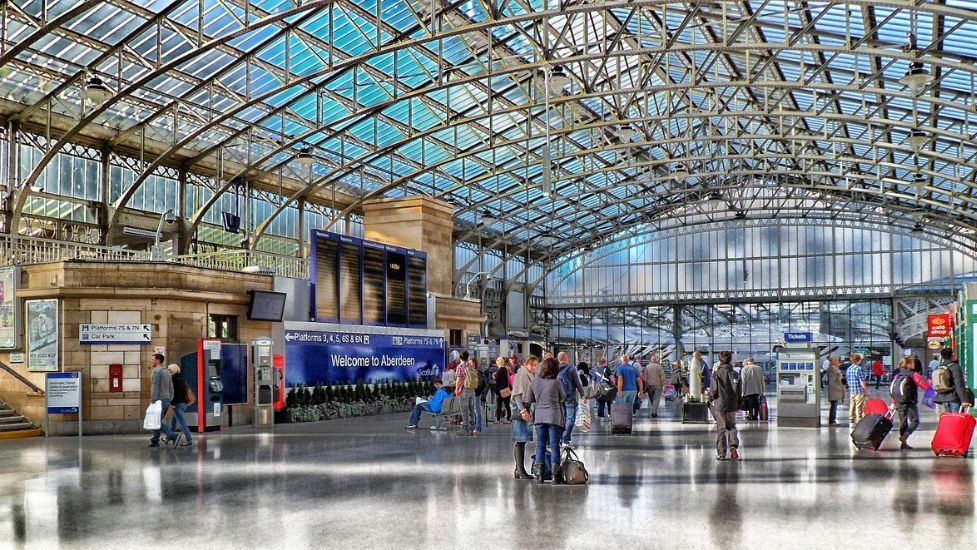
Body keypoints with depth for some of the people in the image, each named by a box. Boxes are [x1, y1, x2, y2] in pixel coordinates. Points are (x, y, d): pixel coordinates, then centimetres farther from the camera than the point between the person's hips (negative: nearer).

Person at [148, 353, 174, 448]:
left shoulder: (156, 370, -10)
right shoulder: (167, 371, 17)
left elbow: (155, 387, -16)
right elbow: (171, 388, 18)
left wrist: (153, 400, -16)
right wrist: (170, 399, 19)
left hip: (160, 400, -9)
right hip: (167, 400, 9)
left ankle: (170, 435, -14)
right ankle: (154, 442, 12)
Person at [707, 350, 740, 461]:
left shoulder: (717, 374, -10)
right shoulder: (734, 374, -1)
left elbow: (714, 391, -13)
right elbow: (738, 391, 3)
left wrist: (709, 393, 10)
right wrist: (738, 405, 13)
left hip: (719, 404, -2)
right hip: (732, 405, 3)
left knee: (721, 429, 5)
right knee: (732, 426, 17)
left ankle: (721, 453, 7)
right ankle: (733, 445, -7)